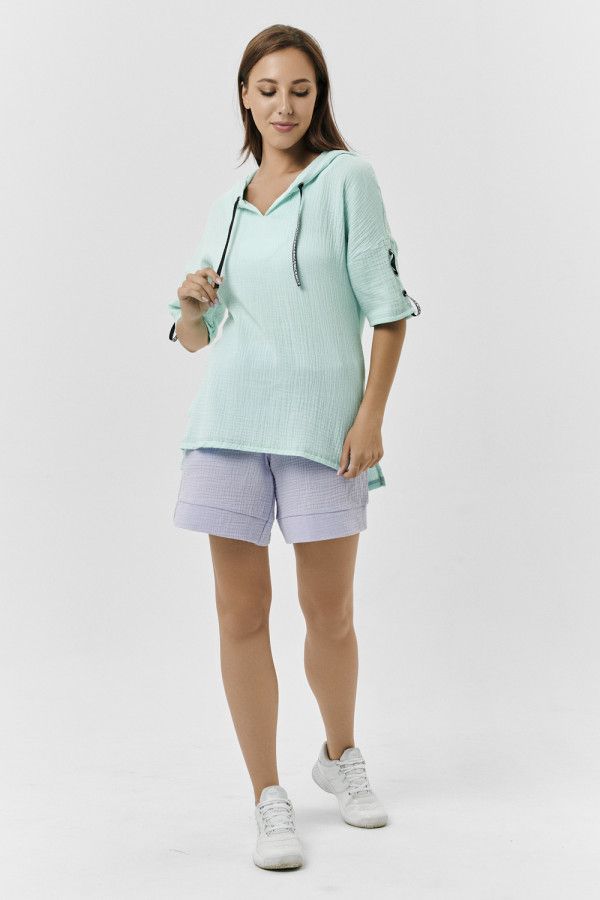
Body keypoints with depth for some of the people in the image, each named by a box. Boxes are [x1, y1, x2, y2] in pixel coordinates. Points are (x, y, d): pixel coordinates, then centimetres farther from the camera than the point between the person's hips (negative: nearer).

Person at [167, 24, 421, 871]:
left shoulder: (346, 178, 2)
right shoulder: (226, 206, 15)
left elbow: (387, 305, -3)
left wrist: (372, 413, -11)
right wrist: (189, 301, -3)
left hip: (322, 421, -3)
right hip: (231, 420, 4)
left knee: (329, 613, 5)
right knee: (241, 613, 2)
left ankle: (340, 754, 33)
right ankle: (270, 800, 13)